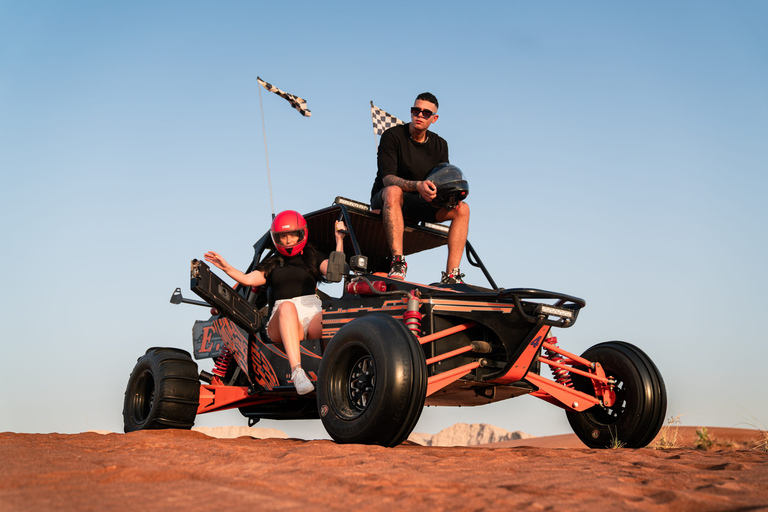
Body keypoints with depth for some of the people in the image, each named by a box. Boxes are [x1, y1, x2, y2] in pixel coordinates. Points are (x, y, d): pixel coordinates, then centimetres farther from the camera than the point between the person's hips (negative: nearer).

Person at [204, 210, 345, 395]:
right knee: (286, 306, -38)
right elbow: (249, 279, 11)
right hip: (281, 325, 0)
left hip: (312, 313, 0)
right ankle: (296, 371, -52)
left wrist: (339, 241, -3)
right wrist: (226, 267, -2)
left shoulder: (313, 257, 24)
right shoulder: (272, 264, 27)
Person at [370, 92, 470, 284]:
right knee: (393, 192, -41)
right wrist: (418, 185, -39)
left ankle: (451, 275, -25)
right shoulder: (392, 136, -10)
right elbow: (387, 178, -21)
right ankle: (398, 262, -48)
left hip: (420, 203, 5)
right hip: (384, 200, -5)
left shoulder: (439, 144, 7)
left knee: (462, 209, -17)